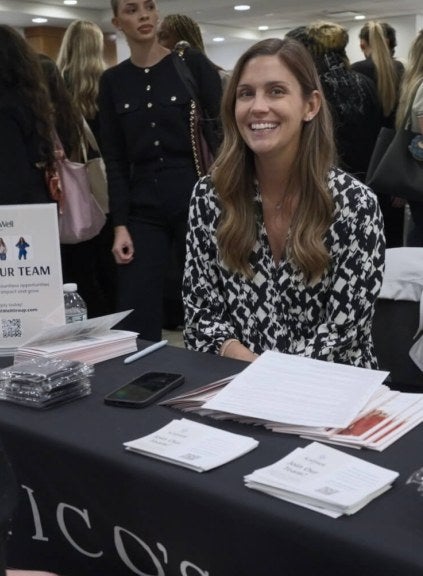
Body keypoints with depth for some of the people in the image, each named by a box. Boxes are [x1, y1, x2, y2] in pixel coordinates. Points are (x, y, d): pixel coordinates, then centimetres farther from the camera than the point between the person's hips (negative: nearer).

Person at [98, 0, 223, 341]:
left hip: (196, 199, -2)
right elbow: (115, 159, 6)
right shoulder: (113, 81, 8)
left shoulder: (193, 64, -1)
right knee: (135, 322, 0)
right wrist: (120, 224, -1)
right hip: (143, 209, 3)